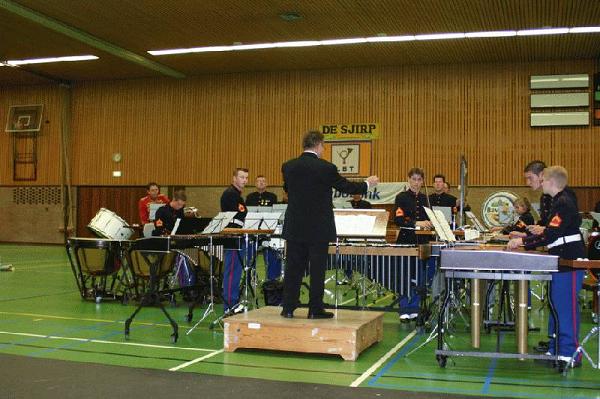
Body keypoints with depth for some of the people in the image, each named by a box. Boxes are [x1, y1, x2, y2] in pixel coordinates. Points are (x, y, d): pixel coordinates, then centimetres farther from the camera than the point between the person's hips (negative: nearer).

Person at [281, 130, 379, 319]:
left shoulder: (288, 167, -1)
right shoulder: (326, 168, -13)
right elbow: (347, 187, -2)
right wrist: (368, 183, 16)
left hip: (295, 228, 4)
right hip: (318, 229, -4)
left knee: (293, 268, 10)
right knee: (317, 269, 4)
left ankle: (288, 308, 14)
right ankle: (315, 309, 9)